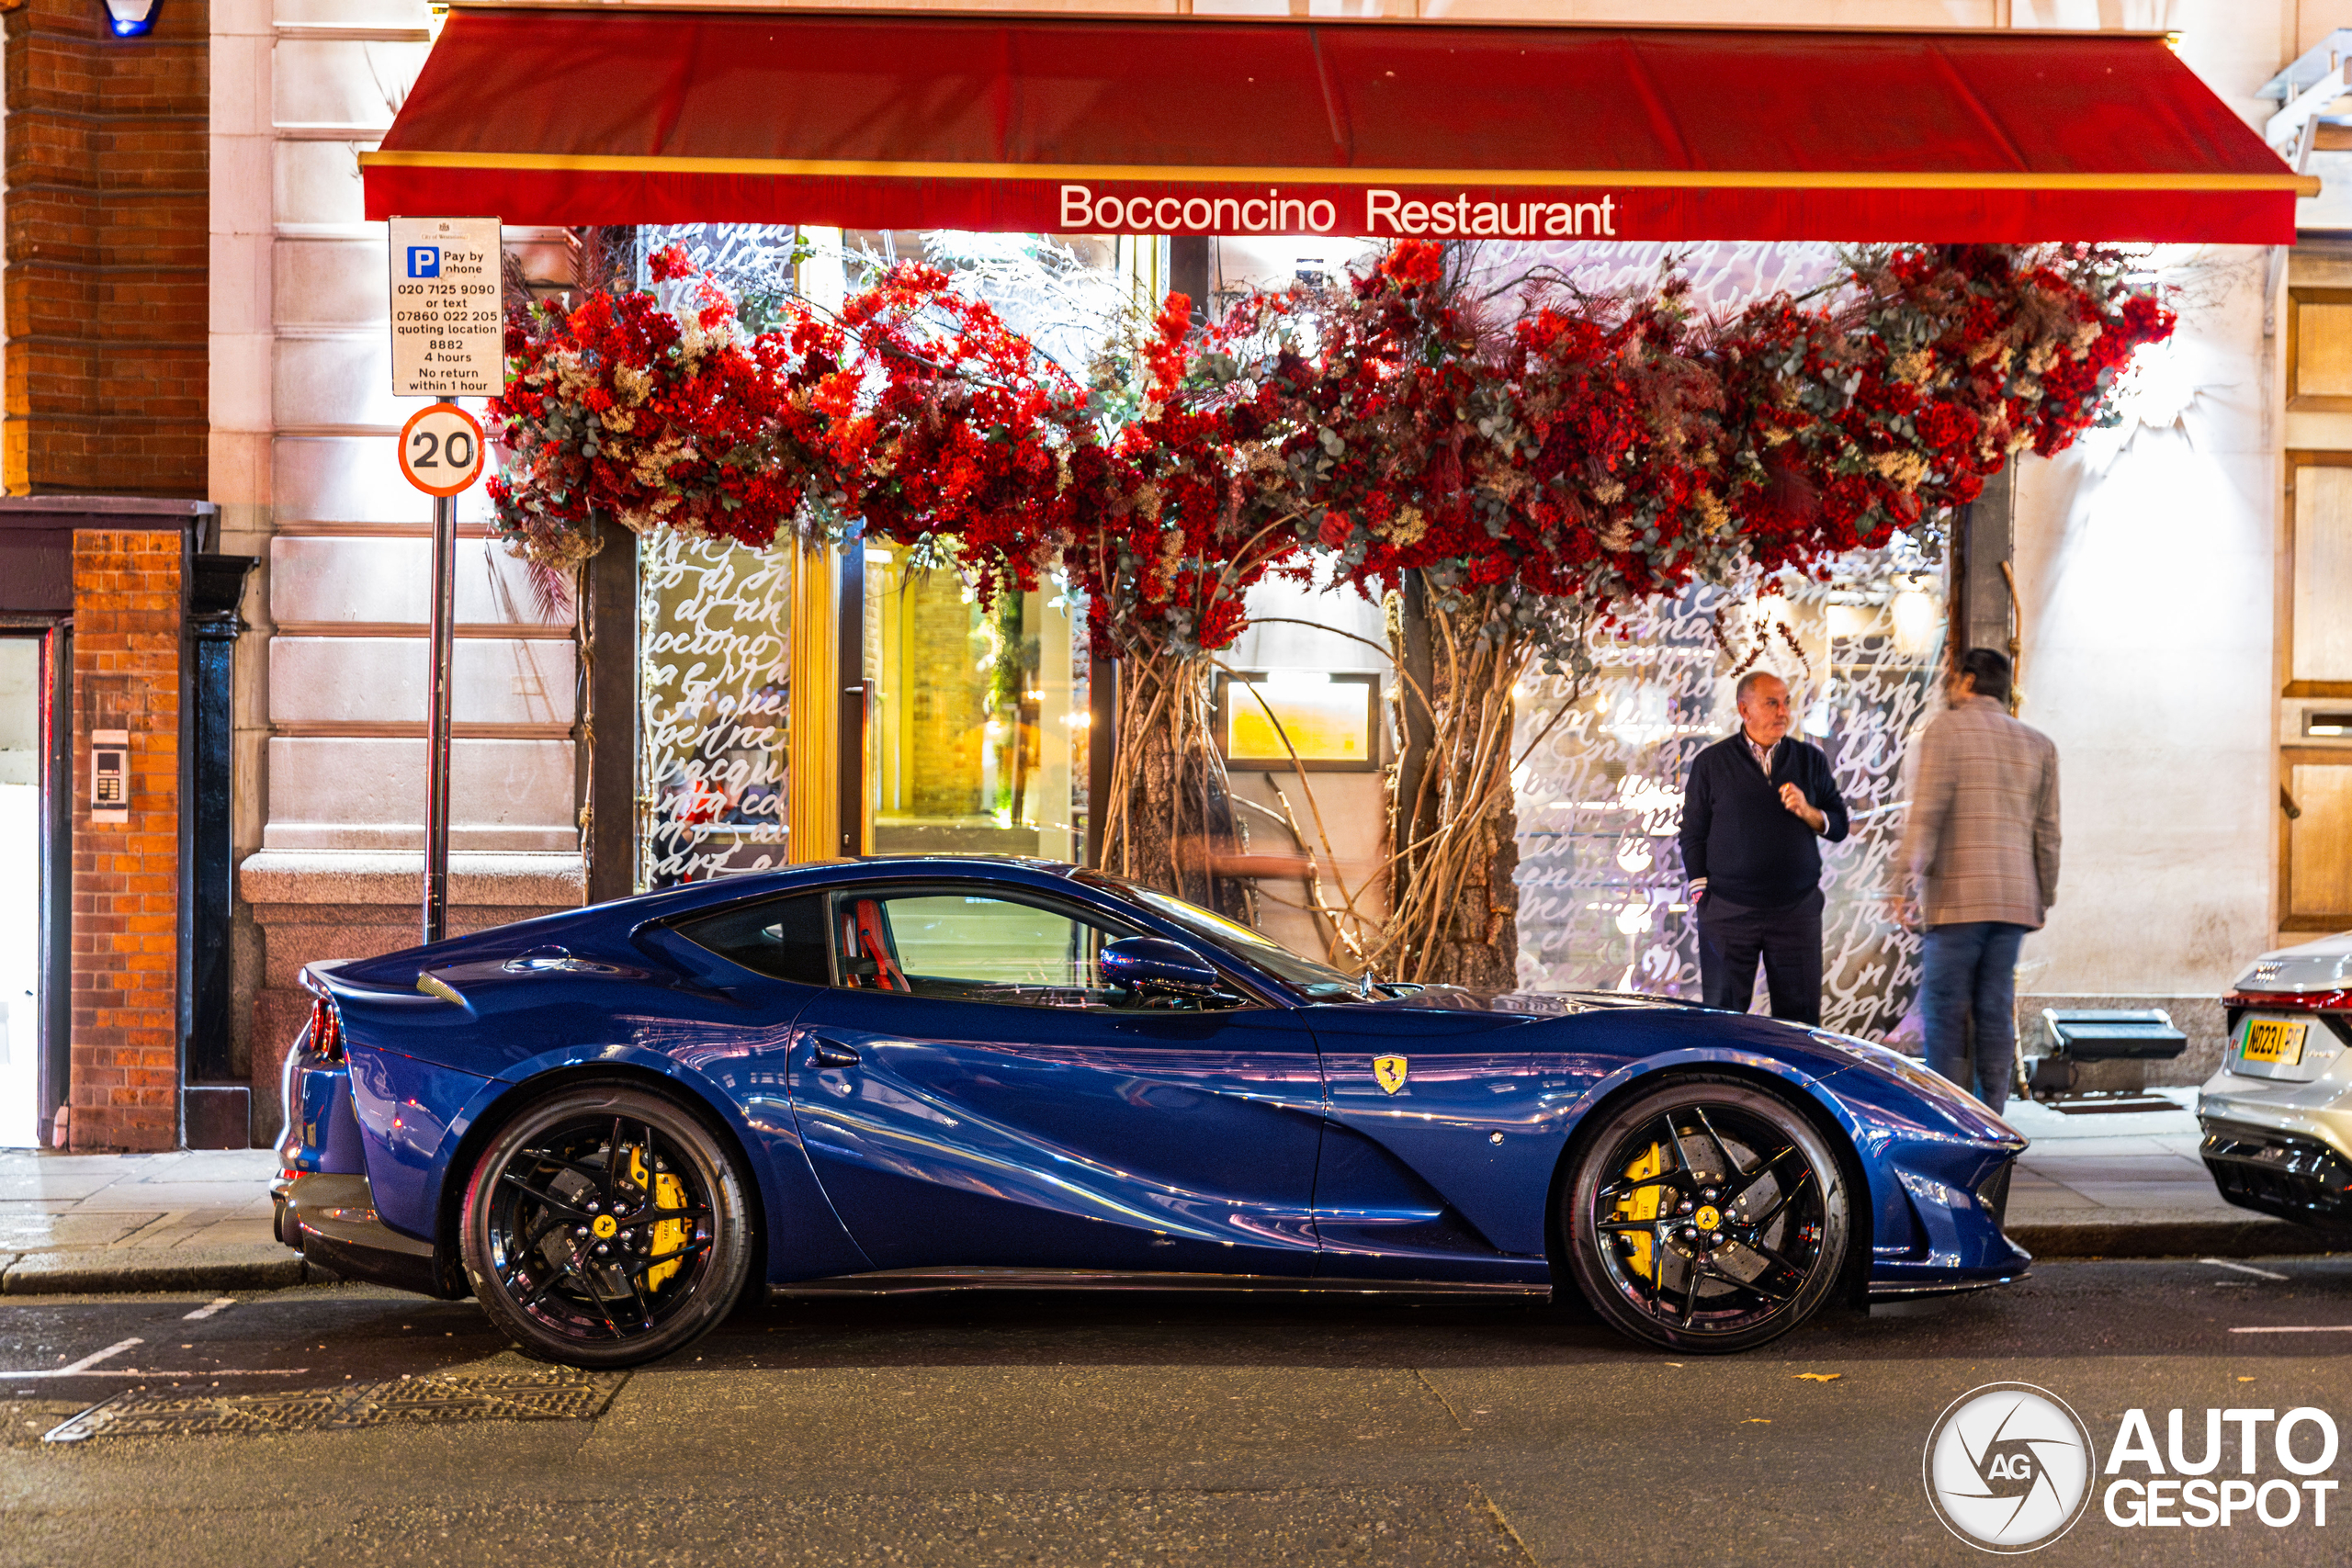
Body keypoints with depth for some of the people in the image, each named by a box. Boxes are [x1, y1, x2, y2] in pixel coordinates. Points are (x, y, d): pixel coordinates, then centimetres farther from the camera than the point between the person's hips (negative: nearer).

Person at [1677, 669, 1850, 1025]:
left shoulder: (1811, 760, 10)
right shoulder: (1711, 762, 5)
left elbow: (1839, 826, 11)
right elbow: (1692, 835, 6)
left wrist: (1808, 812, -9)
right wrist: (1701, 896, 1)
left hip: (1797, 911, 2)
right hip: (1728, 912, -2)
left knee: (1800, 1016, 0)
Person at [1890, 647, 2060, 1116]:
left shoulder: (1946, 730, -2)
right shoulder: (2037, 744, 14)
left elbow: (1925, 814, -10)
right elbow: (2047, 831, 13)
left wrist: (1906, 885, -10)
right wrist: (2044, 898, 19)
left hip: (1958, 897, -5)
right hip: (2015, 897, 5)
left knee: (1945, 1008, -2)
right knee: (1996, 1009, 7)